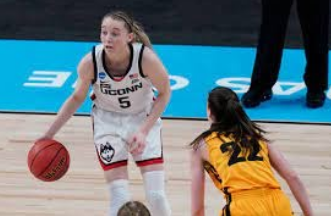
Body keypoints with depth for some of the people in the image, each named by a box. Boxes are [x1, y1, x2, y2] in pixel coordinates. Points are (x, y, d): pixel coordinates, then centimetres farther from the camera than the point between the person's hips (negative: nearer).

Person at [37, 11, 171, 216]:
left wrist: (144, 131, -22)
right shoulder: (90, 62, -25)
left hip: (144, 119, 0)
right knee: (120, 199, -11)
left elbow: (164, 93, -12)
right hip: (108, 121, 0)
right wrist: (50, 134, -6)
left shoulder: (146, 58, -29)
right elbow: (78, 97, -4)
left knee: (157, 195, -6)